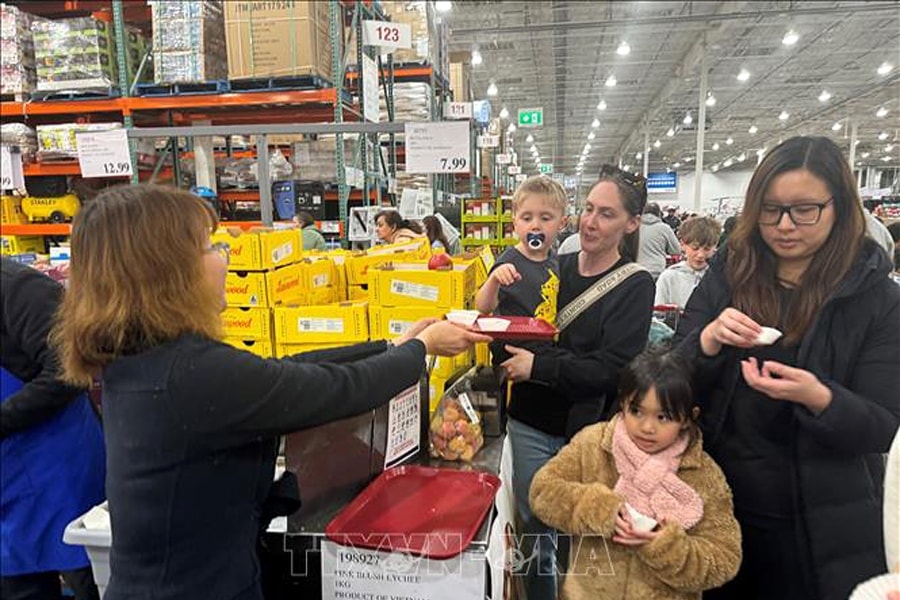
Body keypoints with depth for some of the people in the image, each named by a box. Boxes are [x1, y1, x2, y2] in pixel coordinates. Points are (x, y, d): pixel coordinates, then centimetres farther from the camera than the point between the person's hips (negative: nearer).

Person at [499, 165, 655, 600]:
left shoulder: (635, 286, -8)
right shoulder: (556, 269, 2)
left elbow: (611, 368, -16)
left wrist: (538, 366, -18)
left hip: (588, 431, -3)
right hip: (531, 423, 3)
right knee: (533, 532, 16)